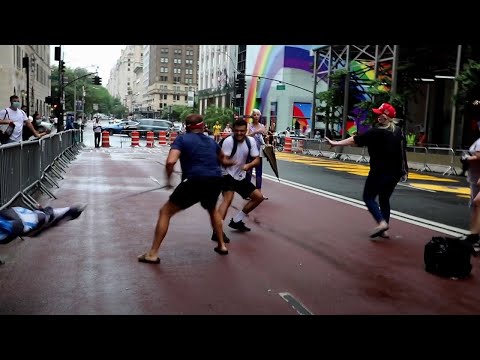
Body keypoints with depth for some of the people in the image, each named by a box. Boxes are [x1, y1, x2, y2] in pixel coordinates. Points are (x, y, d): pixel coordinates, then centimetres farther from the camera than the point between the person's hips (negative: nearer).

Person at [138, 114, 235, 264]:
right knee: (212, 210, 38)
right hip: (216, 181, 5)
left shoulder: (182, 139, 3)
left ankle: (153, 254, 7)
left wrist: (168, 178, 5)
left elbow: (170, 162, -13)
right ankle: (222, 245, 39)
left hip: (195, 182, -5)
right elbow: (222, 159, 40)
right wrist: (232, 162, 62)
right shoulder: (211, 141, 20)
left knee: (165, 212, 10)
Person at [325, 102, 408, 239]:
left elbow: (355, 140, -16)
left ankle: (381, 222, -14)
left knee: (368, 197, 4)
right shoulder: (398, 131, 7)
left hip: (380, 172, -7)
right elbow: (402, 149, 17)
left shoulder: (377, 132, -16)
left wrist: (336, 143, -10)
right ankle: (384, 230, 16)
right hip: (395, 173, 7)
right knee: (384, 199, 16)